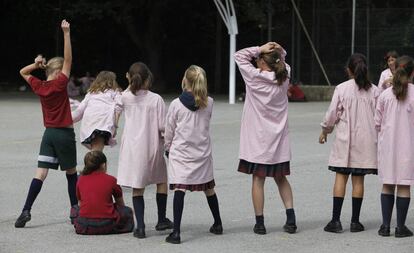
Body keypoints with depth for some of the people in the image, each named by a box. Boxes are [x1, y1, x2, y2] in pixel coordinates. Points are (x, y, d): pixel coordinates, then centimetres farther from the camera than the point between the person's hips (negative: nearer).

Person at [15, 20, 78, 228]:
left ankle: (26, 211, -14)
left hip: (48, 133, 4)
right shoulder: (60, 84, -12)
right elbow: (68, 59, -15)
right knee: (71, 173, 12)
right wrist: (66, 33, -17)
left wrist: (35, 65, 2)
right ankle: (75, 209, 19)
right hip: (64, 133, -4)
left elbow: (23, 72, 19)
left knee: (40, 173, -3)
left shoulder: (39, 86, 2)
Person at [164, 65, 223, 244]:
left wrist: (168, 148, 18)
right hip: (203, 152, 3)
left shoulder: (176, 104, -9)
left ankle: (176, 232, -20)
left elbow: (169, 130, 1)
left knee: (179, 189, -11)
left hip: (180, 152, -3)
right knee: (209, 188, 18)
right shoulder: (209, 103, -1)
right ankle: (217, 224, 35)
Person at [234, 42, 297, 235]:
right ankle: (291, 219, 5)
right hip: (278, 139, 4)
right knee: (280, 178, 14)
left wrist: (259, 49, -6)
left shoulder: (254, 77, -12)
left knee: (258, 179, 2)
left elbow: (239, 55, -1)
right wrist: (279, 51, 0)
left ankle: (259, 223, 2)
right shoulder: (284, 78, 0)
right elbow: (284, 61, 21)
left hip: (257, 138, -4)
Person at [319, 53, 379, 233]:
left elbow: (332, 114, -3)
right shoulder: (374, 90, -2)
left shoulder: (342, 89, -7)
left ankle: (336, 220, -2)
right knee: (358, 179, 5)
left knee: (341, 176, 2)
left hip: (345, 139, -2)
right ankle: (355, 221, 8)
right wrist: (376, 134, 19)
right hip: (366, 140, 2)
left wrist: (325, 131, 13)